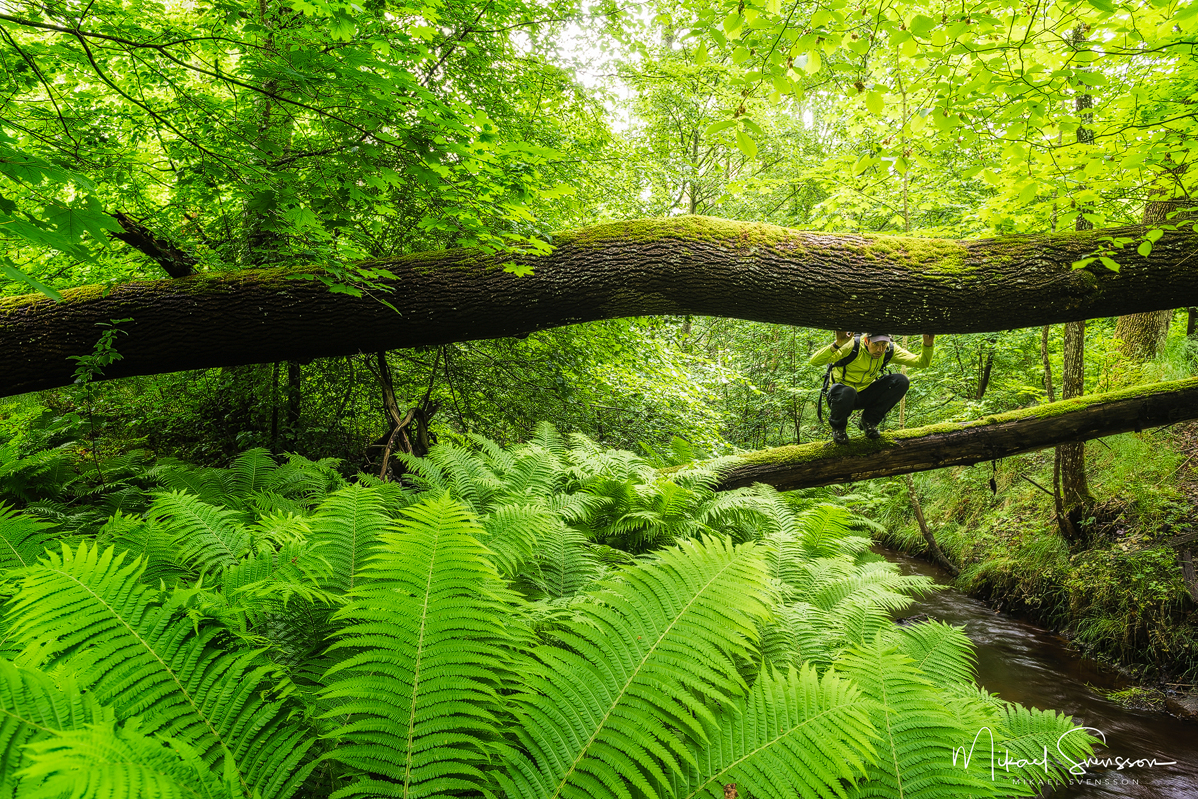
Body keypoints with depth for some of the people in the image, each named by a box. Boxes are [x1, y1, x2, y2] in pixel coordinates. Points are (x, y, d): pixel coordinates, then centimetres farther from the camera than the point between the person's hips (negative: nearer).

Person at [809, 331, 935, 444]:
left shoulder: (890, 350, -10)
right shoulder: (852, 346, -26)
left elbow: (921, 362, -5)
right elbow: (814, 361, -35)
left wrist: (927, 345, -25)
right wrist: (837, 345, -50)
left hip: (865, 395, 5)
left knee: (901, 381, -16)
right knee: (847, 392, -42)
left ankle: (869, 420, -1)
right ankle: (838, 427, -7)